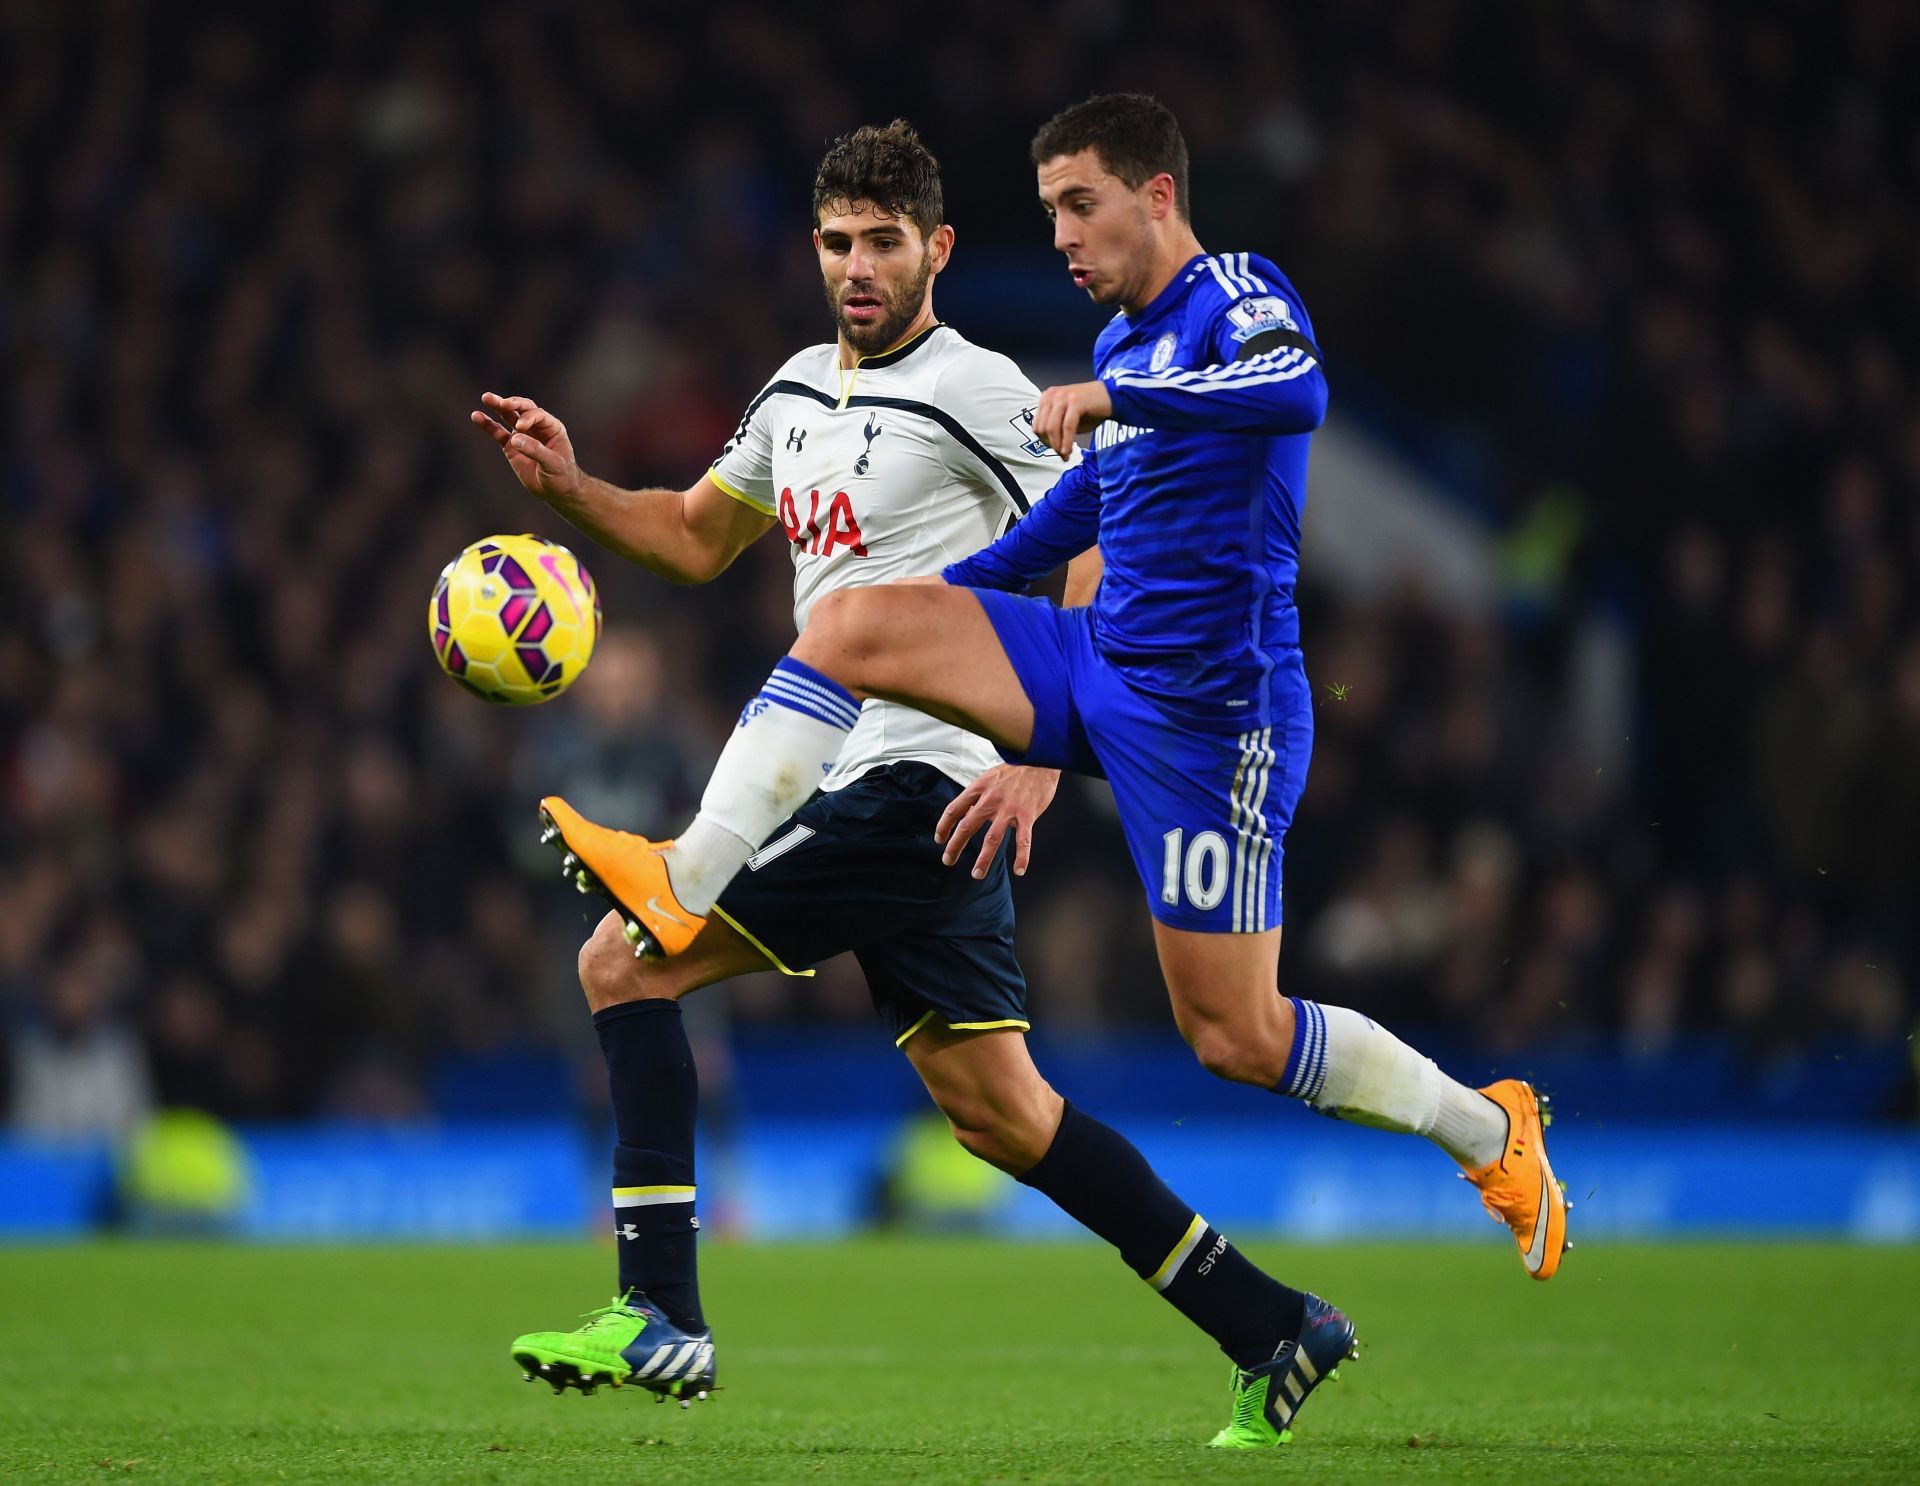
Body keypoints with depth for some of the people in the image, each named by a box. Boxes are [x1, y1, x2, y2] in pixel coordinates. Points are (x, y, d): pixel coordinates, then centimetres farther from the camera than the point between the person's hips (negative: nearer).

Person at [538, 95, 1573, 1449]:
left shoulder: (1236, 297, -11)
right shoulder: (1123, 343, 14)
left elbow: (1299, 392, -34)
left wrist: (1115, 397, -38)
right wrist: (956, 586, 33)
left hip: (1211, 710, -8)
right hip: (1100, 665, 8)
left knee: (1234, 1034, -5)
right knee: (854, 625, -9)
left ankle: (1486, 1128, 16)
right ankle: (684, 886, -14)